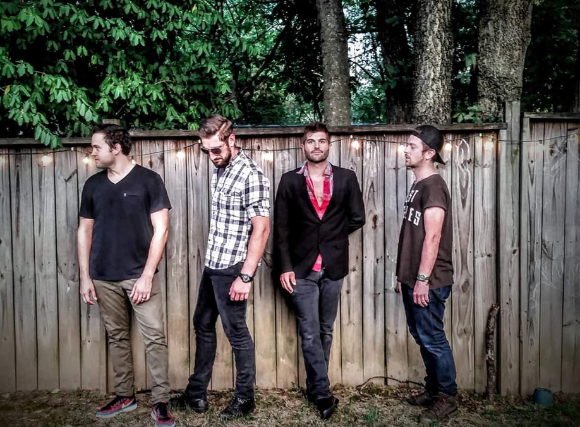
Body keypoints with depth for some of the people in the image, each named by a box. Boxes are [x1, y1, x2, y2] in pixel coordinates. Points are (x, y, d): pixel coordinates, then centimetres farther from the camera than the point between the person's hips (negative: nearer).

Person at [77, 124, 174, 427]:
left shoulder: (148, 180, -5)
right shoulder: (93, 185, 8)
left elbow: (160, 230, -8)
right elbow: (84, 231, 12)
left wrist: (147, 275, -12)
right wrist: (85, 276, 4)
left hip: (139, 275, -4)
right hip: (104, 278, 4)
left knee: (155, 337, -4)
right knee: (117, 336, 13)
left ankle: (161, 402, 5)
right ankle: (124, 396, 27)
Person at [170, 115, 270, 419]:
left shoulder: (250, 174, -16)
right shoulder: (219, 170, 10)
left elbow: (261, 229, -19)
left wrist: (246, 276, -21)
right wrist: (213, 261, 15)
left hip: (232, 268, -9)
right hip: (212, 265, 9)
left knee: (236, 333, 4)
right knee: (203, 325, 17)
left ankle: (245, 399, 23)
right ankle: (196, 395, 33)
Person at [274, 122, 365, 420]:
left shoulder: (346, 178, 3)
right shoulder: (290, 181, 1)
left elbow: (357, 218, 8)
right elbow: (281, 227, -1)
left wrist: (332, 237, 4)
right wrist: (285, 266, -7)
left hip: (333, 266, 2)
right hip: (302, 268, -1)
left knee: (325, 331, 13)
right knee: (310, 334, 0)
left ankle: (315, 386, 29)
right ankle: (322, 393, 10)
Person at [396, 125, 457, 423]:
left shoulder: (433, 186, -15)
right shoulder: (418, 185, 14)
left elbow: (432, 237, -21)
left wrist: (422, 279, -21)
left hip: (429, 281, -9)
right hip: (413, 278, 9)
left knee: (432, 338, 1)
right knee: (420, 335, 16)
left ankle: (447, 397, 16)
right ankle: (433, 389, 30)